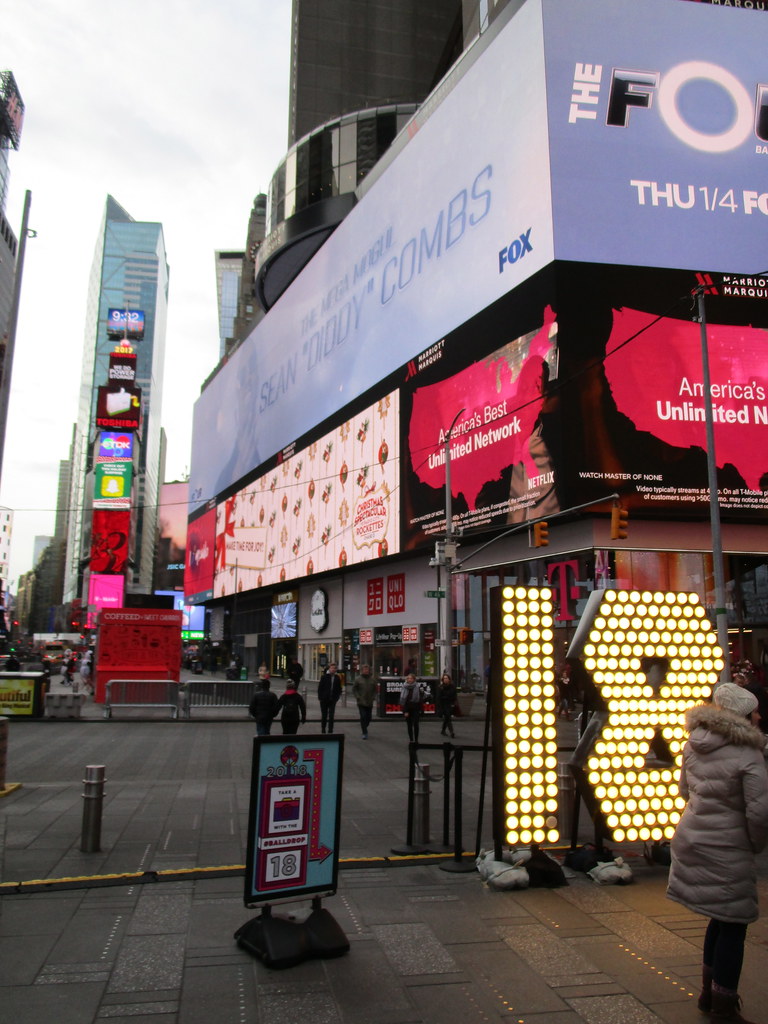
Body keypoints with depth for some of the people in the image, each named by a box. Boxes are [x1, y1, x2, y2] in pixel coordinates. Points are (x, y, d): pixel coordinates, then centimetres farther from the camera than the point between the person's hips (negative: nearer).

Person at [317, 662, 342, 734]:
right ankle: (323, 730, 23)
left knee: (331, 716, -3)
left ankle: (330, 731, 2)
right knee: (324, 716, 10)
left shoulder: (337, 678, 3)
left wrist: (337, 697, 0)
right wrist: (320, 697, -7)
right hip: (324, 700, -1)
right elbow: (319, 687, -2)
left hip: (333, 700, 1)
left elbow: (339, 689, 9)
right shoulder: (324, 676, -3)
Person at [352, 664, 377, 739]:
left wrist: (373, 697, 1)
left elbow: (375, 690, 14)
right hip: (361, 703, -3)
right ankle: (365, 733, -2)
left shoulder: (372, 679, 6)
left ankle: (364, 729, 34)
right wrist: (357, 697, -8)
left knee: (369, 717, 9)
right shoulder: (358, 679, -3)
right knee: (363, 717, -9)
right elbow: (354, 689, 1)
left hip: (370, 703, 3)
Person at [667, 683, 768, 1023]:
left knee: (722, 918, 23)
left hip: (690, 839, 8)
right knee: (733, 924, 7)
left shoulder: (694, 744, 6)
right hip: (725, 851, -8)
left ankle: (709, 994, 34)